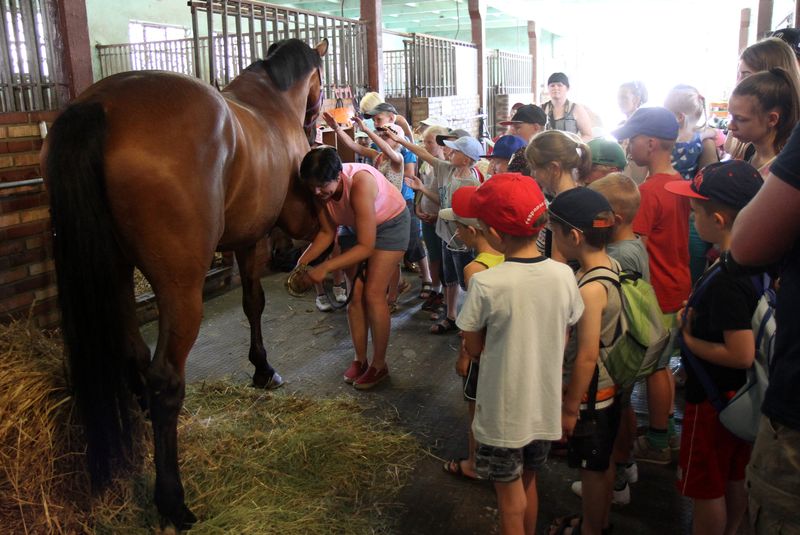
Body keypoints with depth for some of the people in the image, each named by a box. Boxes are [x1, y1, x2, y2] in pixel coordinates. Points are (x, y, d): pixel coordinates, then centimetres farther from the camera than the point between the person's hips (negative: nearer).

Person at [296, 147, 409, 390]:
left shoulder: (360, 183, -39)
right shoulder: (321, 189, -21)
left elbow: (366, 246, -37)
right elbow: (327, 232, -8)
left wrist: (325, 267, -40)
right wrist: (303, 260, -22)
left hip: (389, 224, -6)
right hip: (356, 227, 6)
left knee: (373, 293, -9)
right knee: (355, 294, 1)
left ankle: (379, 364, 4)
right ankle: (360, 359, 14)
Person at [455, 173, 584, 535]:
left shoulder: (485, 284, -24)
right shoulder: (564, 275, -11)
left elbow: (474, 349, -11)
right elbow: (562, 342, 1)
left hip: (503, 411, -5)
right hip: (545, 406, 5)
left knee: (509, 495, 17)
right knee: (529, 483, 27)